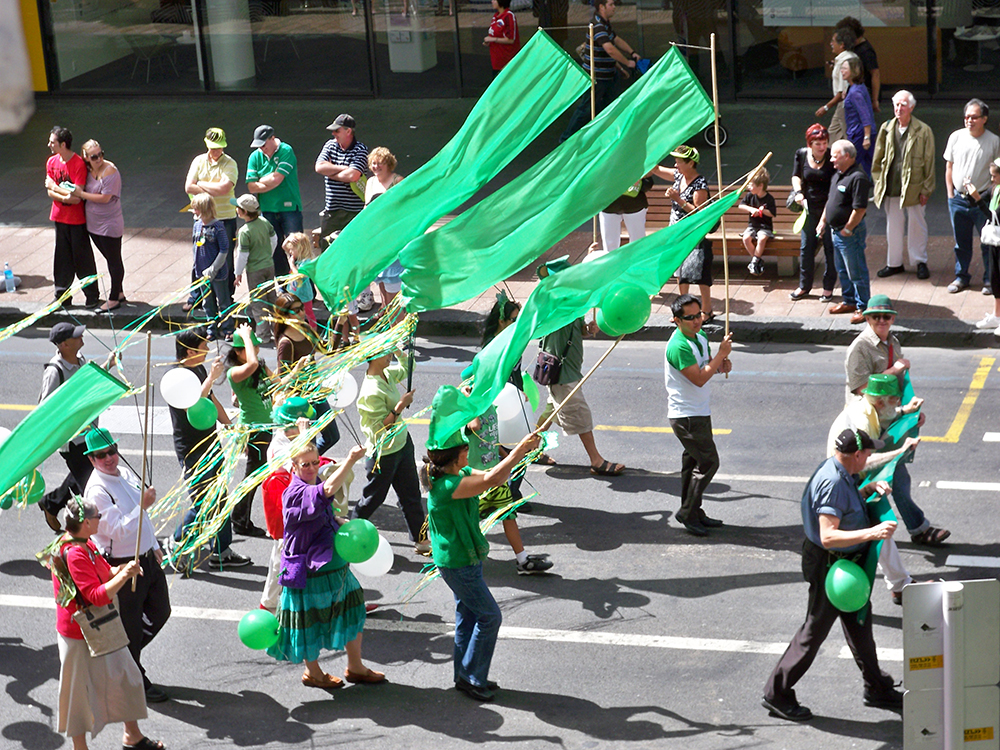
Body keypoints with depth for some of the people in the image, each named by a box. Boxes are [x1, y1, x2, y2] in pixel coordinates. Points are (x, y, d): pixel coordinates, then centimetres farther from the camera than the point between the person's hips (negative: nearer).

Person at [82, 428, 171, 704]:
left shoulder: (126, 473, 6)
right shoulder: (97, 490, -22)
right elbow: (118, 530, -27)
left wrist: (154, 546, 20)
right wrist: (142, 506, -31)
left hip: (147, 558, 9)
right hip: (124, 567, -9)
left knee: (160, 612, 21)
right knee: (131, 625, 6)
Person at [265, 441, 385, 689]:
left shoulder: (314, 487, 5)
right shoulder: (296, 493, -25)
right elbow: (328, 490, -43)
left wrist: (342, 522, 6)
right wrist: (351, 460, -47)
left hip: (334, 564, 9)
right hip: (308, 571, -9)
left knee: (351, 610, 15)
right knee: (310, 618, 8)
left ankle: (355, 667, 31)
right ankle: (313, 673, 29)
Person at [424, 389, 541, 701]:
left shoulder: (462, 475, 2)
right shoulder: (446, 486, -28)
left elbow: (493, 477, 5)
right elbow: (490, 480, -36)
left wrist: (522, 453, -9)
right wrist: (519, 450, -34)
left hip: (464, 560, 10)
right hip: (457, 564, -10)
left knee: (469, 616, 18)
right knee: (489, 616, -2)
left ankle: (465, 676, 28)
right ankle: (472, 677, 8)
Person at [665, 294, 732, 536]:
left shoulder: (700, 336, 5)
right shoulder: (678, 346, -24)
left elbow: (708, 365, 20)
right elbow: (699, 378, -26)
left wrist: (722, 364, -2)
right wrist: (721, 354, -22)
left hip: (700, 411, 9)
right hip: (686, 415, -9)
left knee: (693, 461, 16)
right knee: (708, 462, -8)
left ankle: (693, 513, 26)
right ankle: (687, 513, 2)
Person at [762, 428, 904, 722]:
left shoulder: (839, 474, 3)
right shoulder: (833, 482, -28)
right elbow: (828, 536, -35)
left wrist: (868, 489, 9)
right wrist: (871, 533, -39)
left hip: (846, 564, 10)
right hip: (829, 565, -10)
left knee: (859, 623, 21)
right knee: (815, 630, 1)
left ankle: (877, 689, 36)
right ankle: (777, 694, 13)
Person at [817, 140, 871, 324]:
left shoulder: (857, 177, -21)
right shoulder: (838, 175, 10)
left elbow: (860, 209, -24)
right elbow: (830, 200, 22)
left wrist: (847, 229, -18)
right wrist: (823, 221, 17)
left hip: (850, 233, -10)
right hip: (836, 231, 10)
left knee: (856, 272, -1)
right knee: (842, 270, 20)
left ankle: (862, 307, 8)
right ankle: (849, 301, 34)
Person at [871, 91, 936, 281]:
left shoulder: (923, 131, -8)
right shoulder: (886, 129, 2)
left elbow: (929, 163, -5)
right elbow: (878, 159, 11)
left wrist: (926, 190, -6)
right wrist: (879, 183, 6)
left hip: (913, 187, -3)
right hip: (891, 186, 3)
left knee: (917, 225, 7)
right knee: (893, 226, 12)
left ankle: (920, 261, 22)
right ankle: (894, 263, 24)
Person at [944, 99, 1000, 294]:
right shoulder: (956, 137, 2)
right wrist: (950, 194, 6)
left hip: (983, 200, -2)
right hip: (958, 199, 3)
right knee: (961, 242, 13)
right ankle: (961, 276, 27)